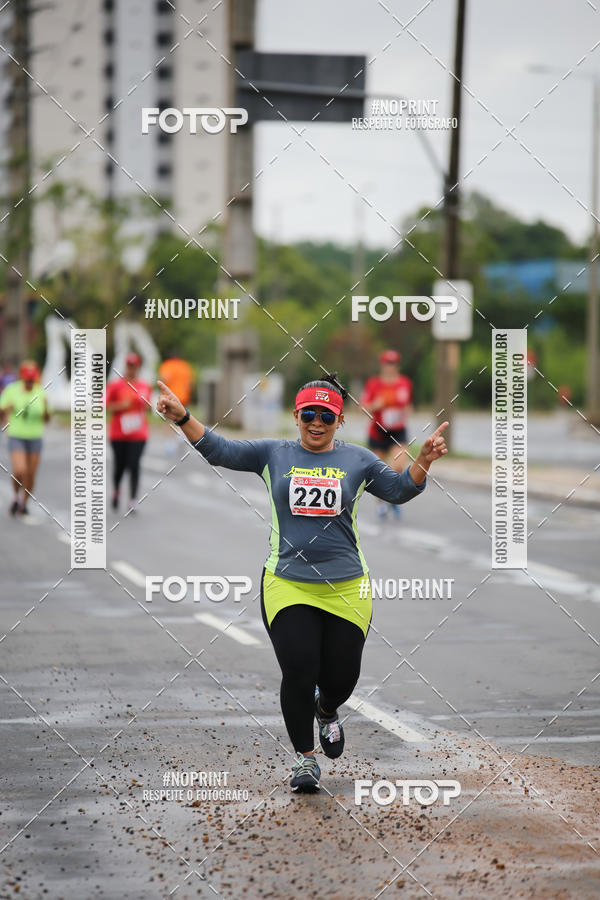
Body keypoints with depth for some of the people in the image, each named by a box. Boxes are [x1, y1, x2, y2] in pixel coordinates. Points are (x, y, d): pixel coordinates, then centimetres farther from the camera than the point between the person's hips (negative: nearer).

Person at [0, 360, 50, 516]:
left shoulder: (41, 393, -2)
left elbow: (46, 419, 4)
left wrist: (45, 410, -17)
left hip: (35, 438, 2)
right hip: (16, 437, -2)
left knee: (31, 474, 7)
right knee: (19, 471, -18)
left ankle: (24, 504, 29)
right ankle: (17, 495, 12)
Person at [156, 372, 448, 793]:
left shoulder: (356, 459, 7)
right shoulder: (273, 454, 5)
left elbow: (400, 490, 6)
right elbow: (218, 450, 2)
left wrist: (424, 459, -11)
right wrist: (182, 416, -12)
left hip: (346, 587, 1)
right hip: (288, 583, -1)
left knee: (341, 678, 6)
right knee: (299, 673, -9)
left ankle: (327, 712, 44)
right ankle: (305, 758, 12)